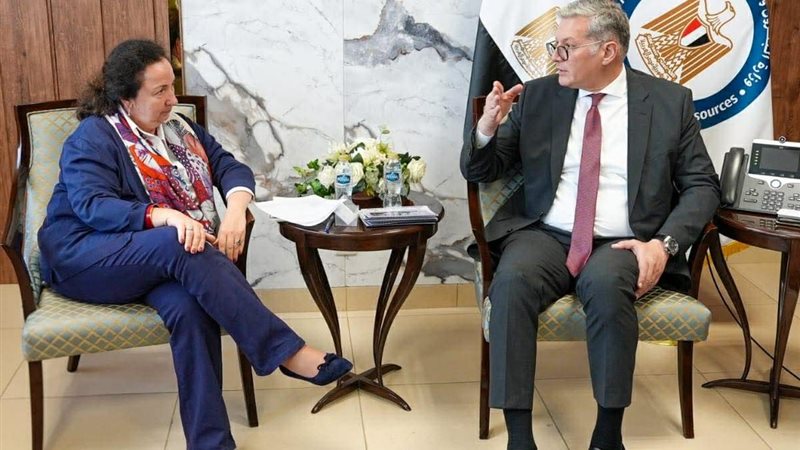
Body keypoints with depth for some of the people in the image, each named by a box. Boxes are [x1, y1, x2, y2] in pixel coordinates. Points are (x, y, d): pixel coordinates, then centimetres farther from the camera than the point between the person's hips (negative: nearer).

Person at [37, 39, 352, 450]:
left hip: (159, 260, 5)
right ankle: (289, 353, -38)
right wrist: (165, 217, -34)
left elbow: (231, 167, 9)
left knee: (188, 306, -33)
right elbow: (91, 205, -19)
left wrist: (235, 209, -15)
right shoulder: (93, 137, -4)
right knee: (184, 249, -36)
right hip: (84, 258, -5)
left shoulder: (178, 127, 16)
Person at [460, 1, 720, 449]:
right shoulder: (538, 96, 8)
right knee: (512, 281, -31)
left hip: (623, 245, -1)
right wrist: (487, 127, -13)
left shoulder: (670, 101, 4)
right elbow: (480, 172, 10)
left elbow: (702, 185, 4)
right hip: (544, 236, 2)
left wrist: (664, 243, -13)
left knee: (606, 284, -36)